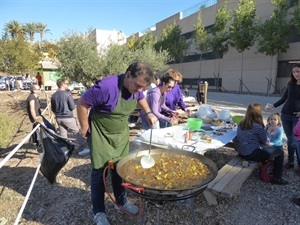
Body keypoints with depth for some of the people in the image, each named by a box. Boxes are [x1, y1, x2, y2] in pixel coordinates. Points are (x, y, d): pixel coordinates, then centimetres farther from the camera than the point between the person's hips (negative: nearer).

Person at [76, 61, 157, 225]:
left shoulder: (136, 88, -11)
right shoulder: (106, 86, -32)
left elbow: (141, 99, 14)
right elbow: (82, 104, -21)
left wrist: (148, 113, -4)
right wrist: (84, 129, -13)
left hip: (121, 134, 6)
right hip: (100, 135, -5)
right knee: (99, 172, 5)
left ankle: (121, 201, 38)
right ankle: (98, 211, 25)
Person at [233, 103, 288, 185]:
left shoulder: (241, 123, 2)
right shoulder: (258, 126, -19)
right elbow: (265, 141, -5)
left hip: (240, 152, 8)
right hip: (251, 154, -8)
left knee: (265, 147, 30)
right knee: (280, 151, 7)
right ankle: (277, 178, 17)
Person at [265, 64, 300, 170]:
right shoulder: (290, 84, 6)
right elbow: (283, 98, 12)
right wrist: (273, 106, -1)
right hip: (285, 115, 3)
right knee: (290, 140, 10)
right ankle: (290, 161, 21)